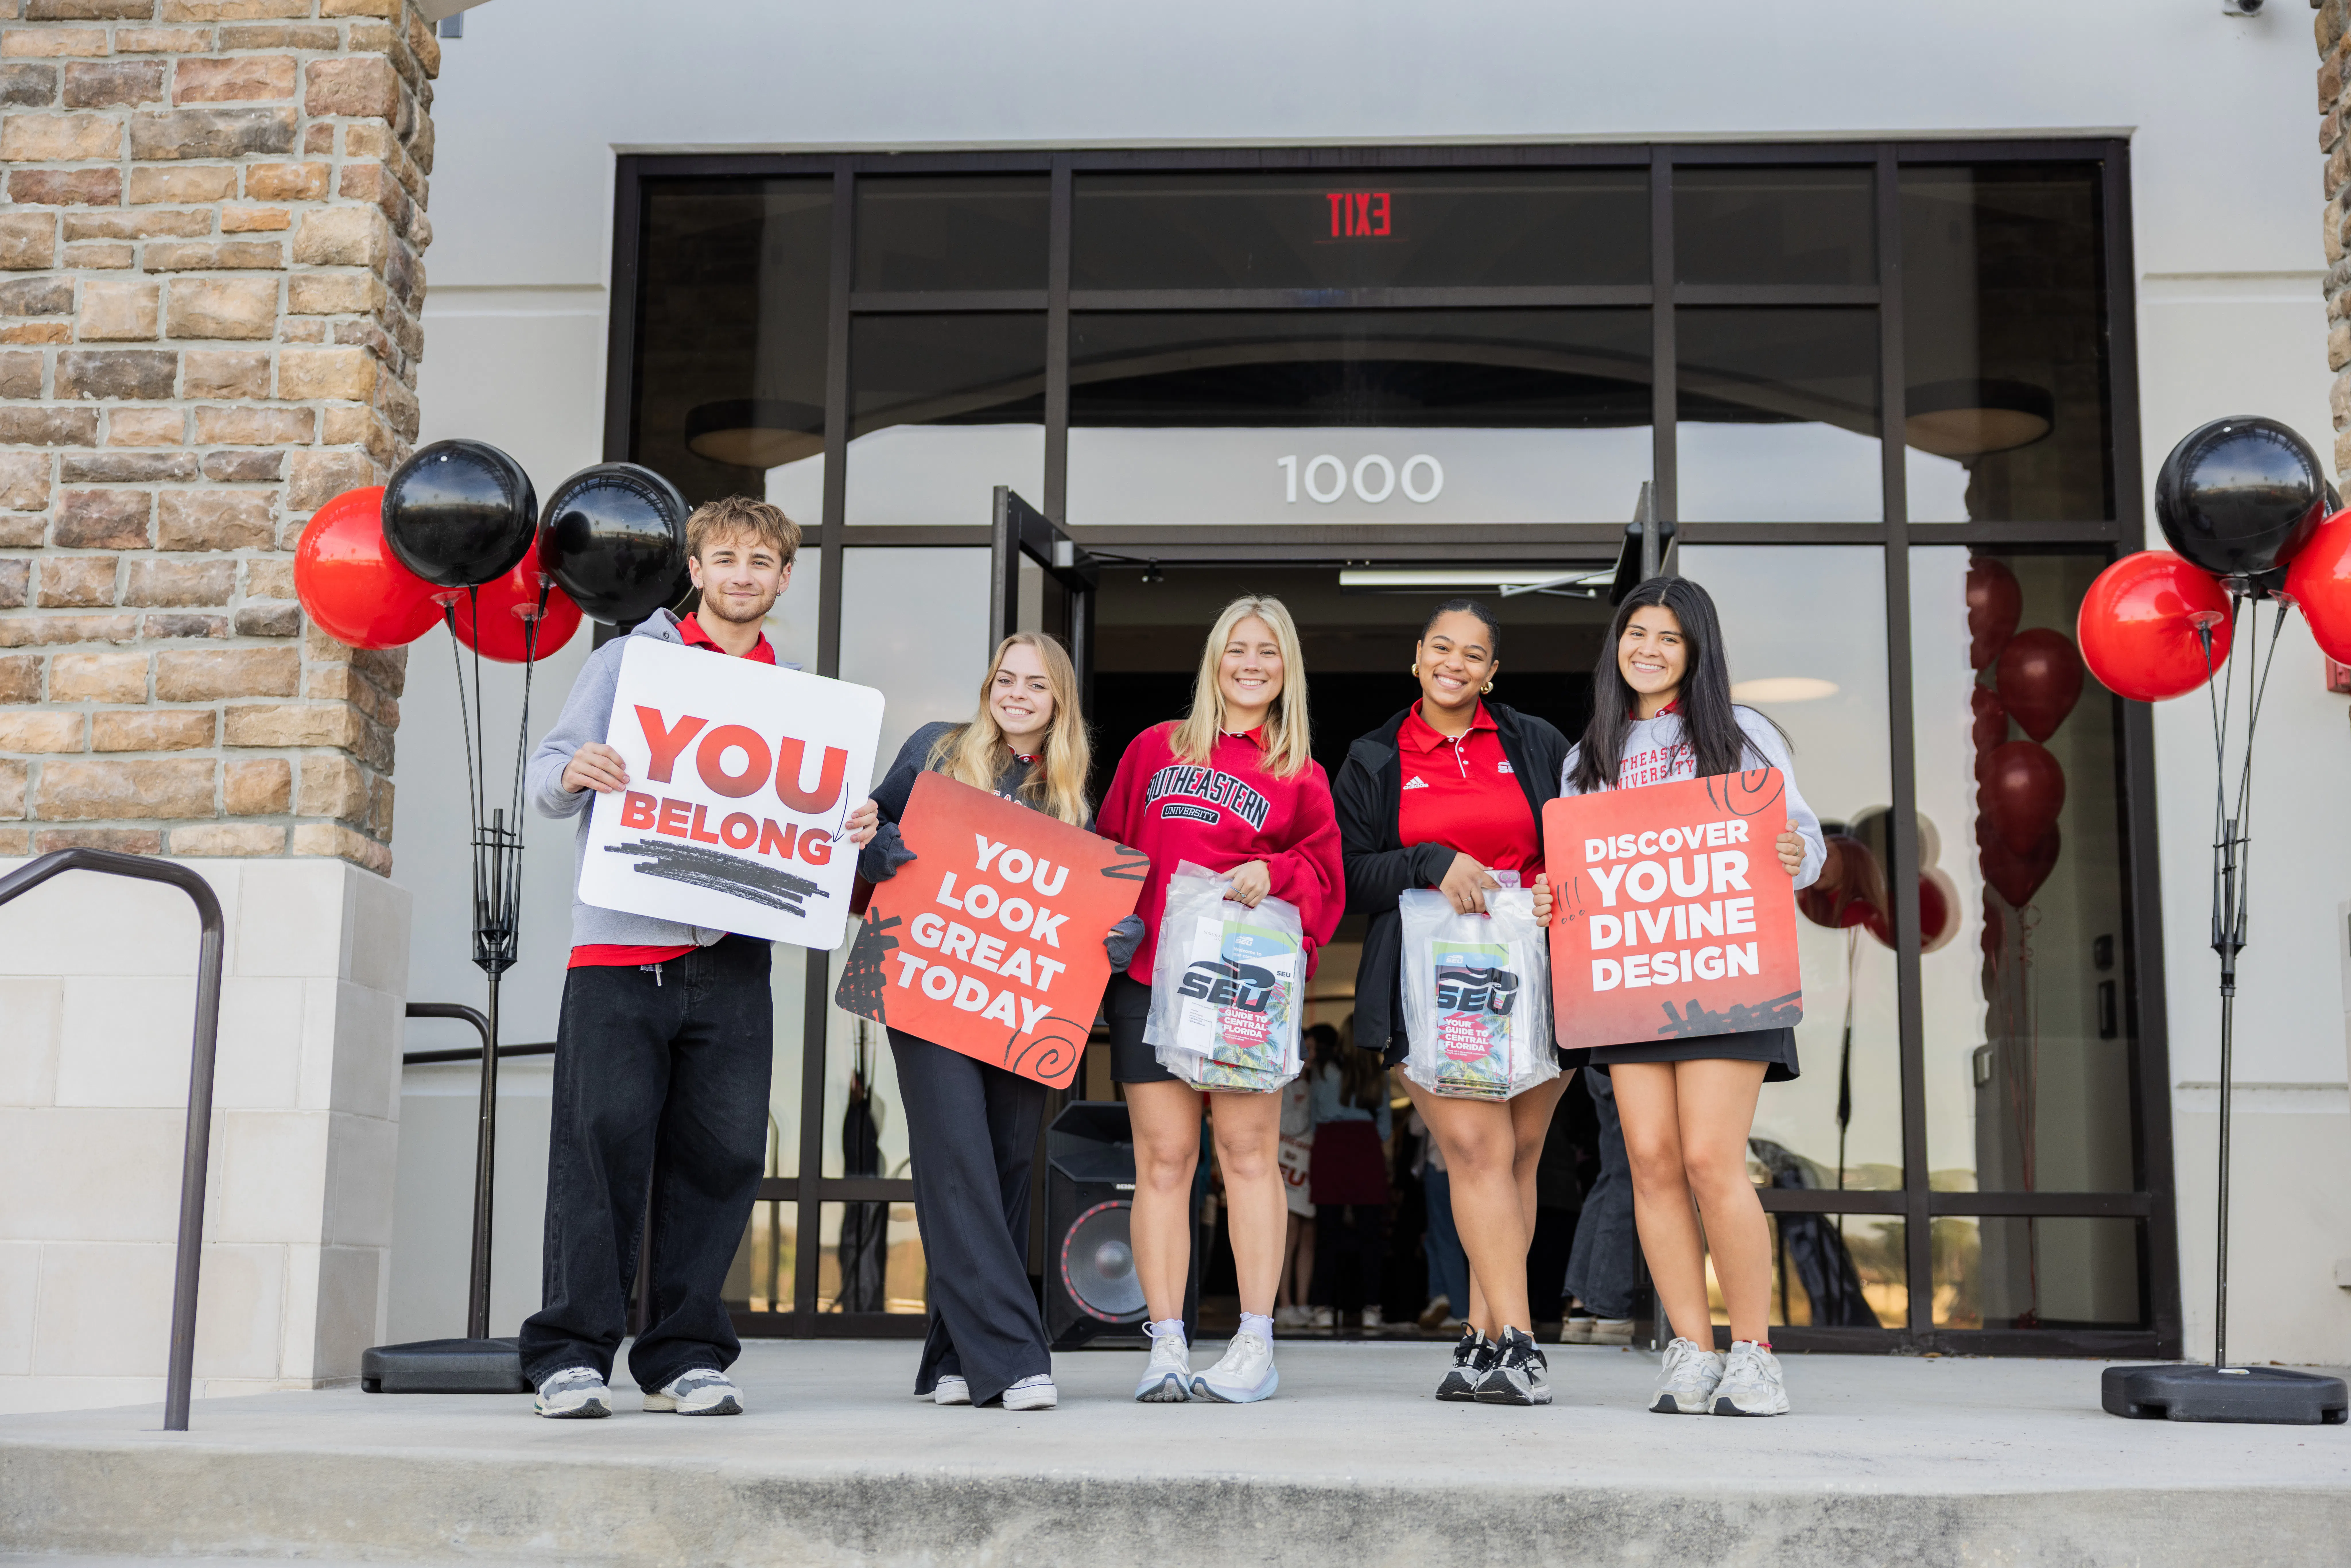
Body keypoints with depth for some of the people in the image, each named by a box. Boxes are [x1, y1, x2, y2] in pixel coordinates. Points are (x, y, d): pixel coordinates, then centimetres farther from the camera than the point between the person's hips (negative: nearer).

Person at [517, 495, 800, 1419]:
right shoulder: (629, 660, 10)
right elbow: (543, 775, 6)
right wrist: (572, 773, -18)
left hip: (731, 956, 3)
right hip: (620, 947, -2)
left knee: (723, 1152, 0)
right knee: (603, 1140, -7)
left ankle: (685, 1354, 10)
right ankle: (571, 1353, 2)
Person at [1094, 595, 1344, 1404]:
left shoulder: (1300, 776, 13)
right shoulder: (1155, 748, 17)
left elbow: (1324, 875, 7)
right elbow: (1107, 852, 17)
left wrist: (1274, 874, -13)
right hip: (1149, 975, 1)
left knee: (1248, 1148, -5)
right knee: (1163, 1155, -1)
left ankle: (1256, 1344, 1)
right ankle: (1166, 1347, 2)